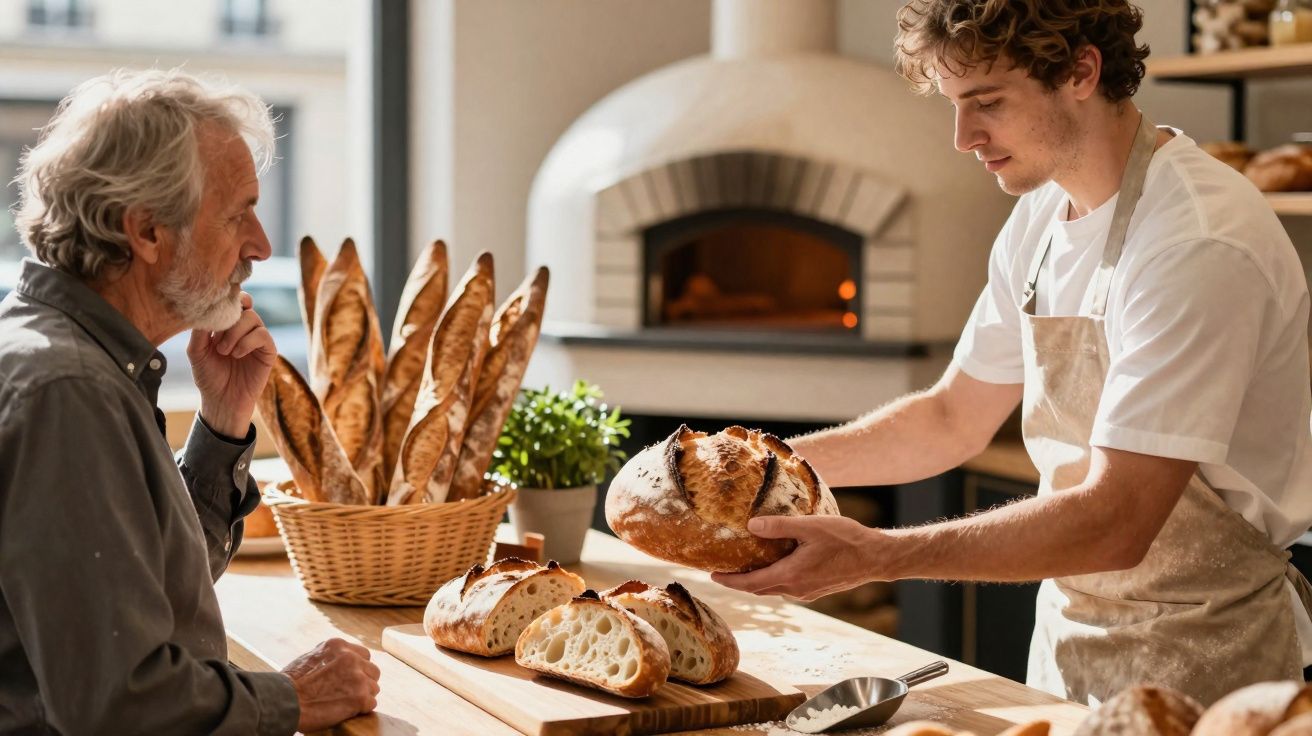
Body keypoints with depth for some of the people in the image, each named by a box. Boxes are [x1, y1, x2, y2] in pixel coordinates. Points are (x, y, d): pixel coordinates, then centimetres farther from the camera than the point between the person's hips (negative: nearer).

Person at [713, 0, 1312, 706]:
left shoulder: (1199, 243, -25)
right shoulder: (1041, 218, 2)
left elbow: (1116, 523, -30)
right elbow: (953, 419, 11)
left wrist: (877, 555, -32)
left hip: (1198, 660, -7)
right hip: (1068, 638, 7)